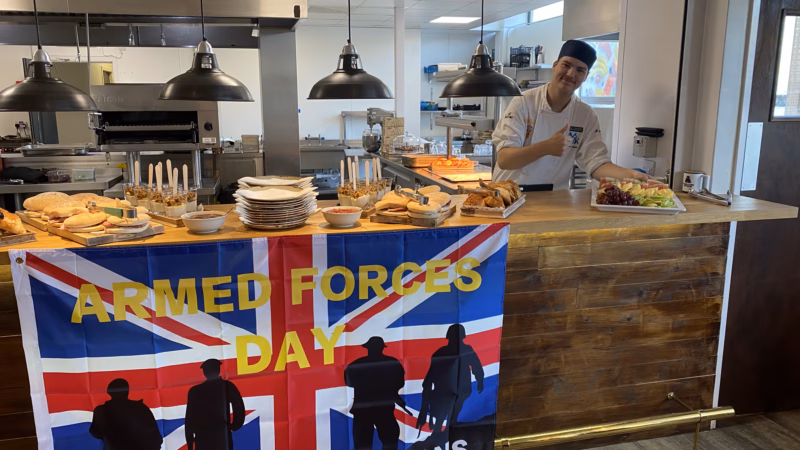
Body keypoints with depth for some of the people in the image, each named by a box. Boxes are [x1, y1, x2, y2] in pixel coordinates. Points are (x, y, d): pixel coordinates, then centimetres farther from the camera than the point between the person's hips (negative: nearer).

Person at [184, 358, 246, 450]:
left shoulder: (194, 390, 11)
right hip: (221, 435, -2)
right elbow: (238, 406, -8)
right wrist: (234, 426, 8)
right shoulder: (226, 385, 5)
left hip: (202, 437, 2)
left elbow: (189, 418, 9)